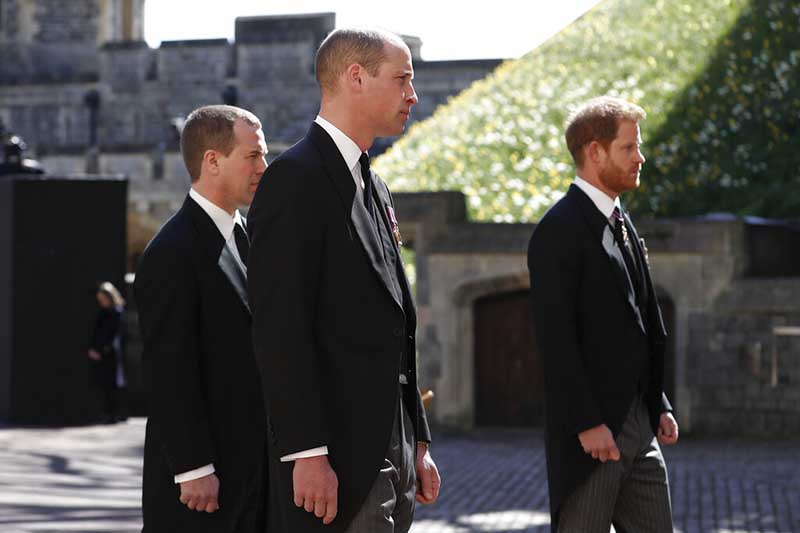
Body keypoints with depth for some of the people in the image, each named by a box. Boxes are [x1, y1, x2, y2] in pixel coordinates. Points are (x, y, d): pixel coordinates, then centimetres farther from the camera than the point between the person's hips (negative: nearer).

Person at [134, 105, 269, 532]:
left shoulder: (247, 237, 15)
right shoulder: (172, 253, -14)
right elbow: (168, 373, -17)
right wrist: (194, 470, -20)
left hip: (252, 462, 8)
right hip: (201, 473, -8)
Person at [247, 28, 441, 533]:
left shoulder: (375, 190, 19)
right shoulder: (295, 178, -10)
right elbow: (280, 330, -17)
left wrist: (418, 443, 18)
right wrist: (307, 454, -22)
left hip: (391, 456, 9)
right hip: (336, 462, -9)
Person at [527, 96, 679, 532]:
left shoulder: (622, 225, 17)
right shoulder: (559, 230, -12)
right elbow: (556, 337, -17)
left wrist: (659, 406, 15)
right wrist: (588, 424, -20)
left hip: (638, 423, 9)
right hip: (590, 427, -9)